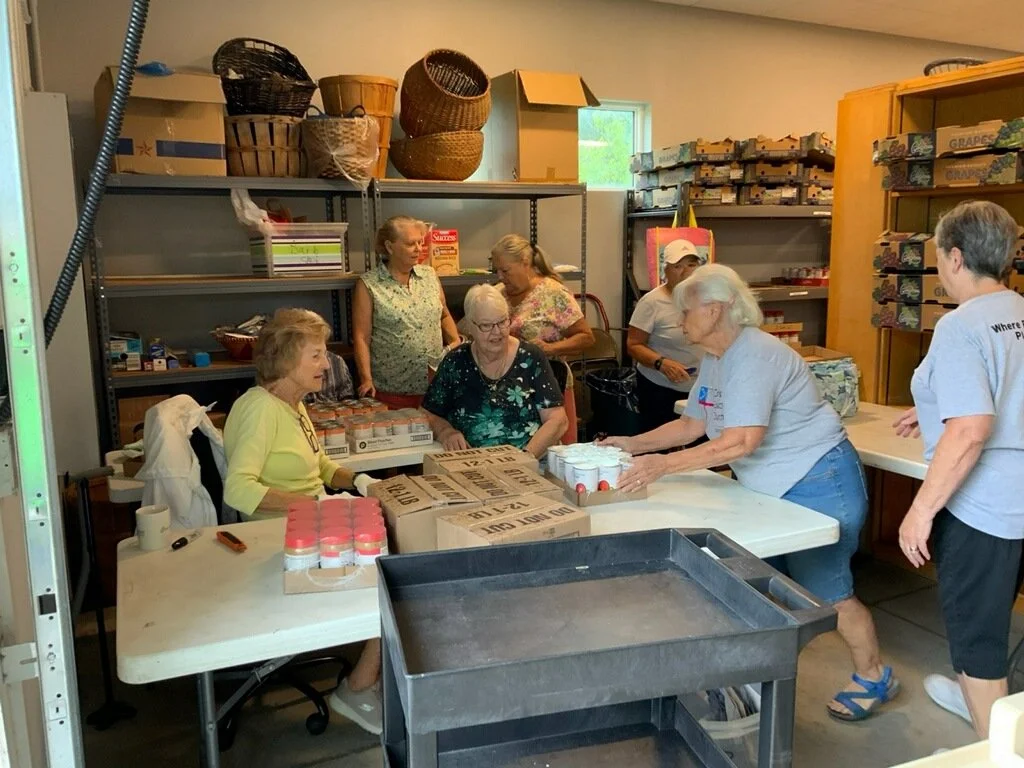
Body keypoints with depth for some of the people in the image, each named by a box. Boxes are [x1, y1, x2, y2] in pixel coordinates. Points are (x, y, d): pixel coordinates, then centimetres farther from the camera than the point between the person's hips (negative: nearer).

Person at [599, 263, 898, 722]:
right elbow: (692, 424, 13)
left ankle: (875, 678, 24)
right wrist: (633, 445, 3)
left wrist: (664, 465, -34)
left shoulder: (754, 356, -24)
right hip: (775, 490, 10)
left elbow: (742, 441, -33)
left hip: (819, 484, -9)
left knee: (825, 591, 2)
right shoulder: (714, 361, 7)